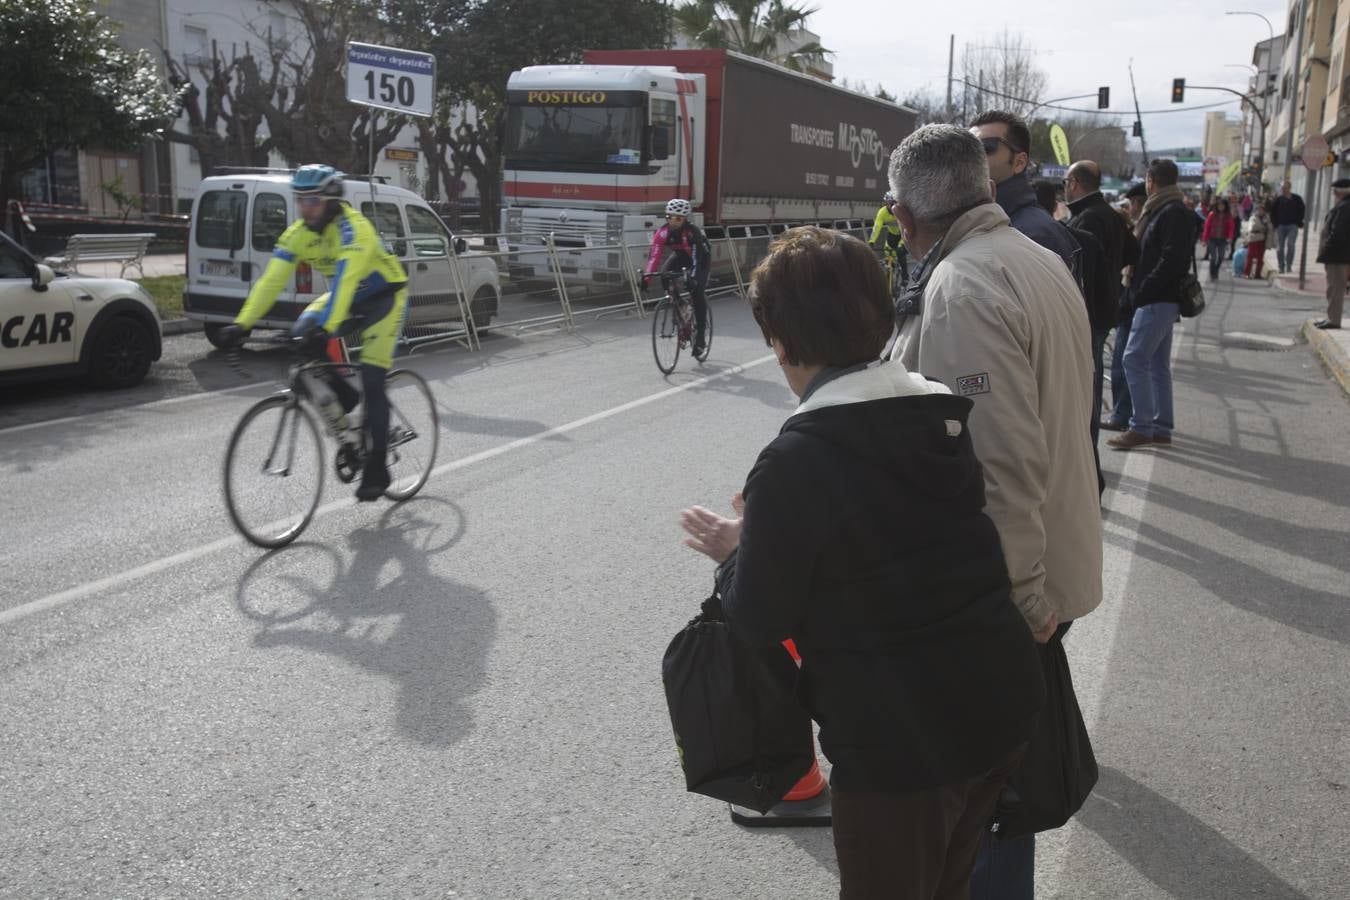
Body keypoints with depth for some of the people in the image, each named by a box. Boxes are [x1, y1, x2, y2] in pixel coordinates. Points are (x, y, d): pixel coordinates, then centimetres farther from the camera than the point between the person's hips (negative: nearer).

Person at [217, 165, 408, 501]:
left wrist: (326, 329, -56)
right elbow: (272, 280, -17)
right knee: (302, 334, -20)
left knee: (371, 381, -14)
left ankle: (377, 471, -5)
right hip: (348, 297, 6)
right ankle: (346, 400, 3)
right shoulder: (298, 233, -12)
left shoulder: (353, 229, -31)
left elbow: (344, 282, -44)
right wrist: (242, 323, -27)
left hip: (384, 296, -6)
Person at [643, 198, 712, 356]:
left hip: (702, 257, -4)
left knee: (697, 291, -20)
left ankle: (700, 333, -10)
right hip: (681, 255, 4)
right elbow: (654, 255, -32)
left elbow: (697, 257, -43)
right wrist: (646, 276, -44)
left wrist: (692, 277, -57)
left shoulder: (693, 231, -36)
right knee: (665, 276, -23)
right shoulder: (663, 232, -26)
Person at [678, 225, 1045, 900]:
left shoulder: (794, 462, -22)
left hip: (898, 742, -6)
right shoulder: (948, 414, 0)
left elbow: (759, 624, -13)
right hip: (1003, 703, 6)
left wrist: (734, 554, 7)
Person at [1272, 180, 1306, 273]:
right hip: (1280, 226, 1)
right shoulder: (1278, 200, 8)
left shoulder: (1297, 199, 6)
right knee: (1280, 247, 1)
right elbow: (1273, 212, 10)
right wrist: (1275, 223, 0)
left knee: (1290, 245, -15)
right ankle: (1281, 267, 9)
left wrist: (1299, 222, 0)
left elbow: (1302, 211, 11)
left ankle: (1289, 265, -8)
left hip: (1292, 226, -1)